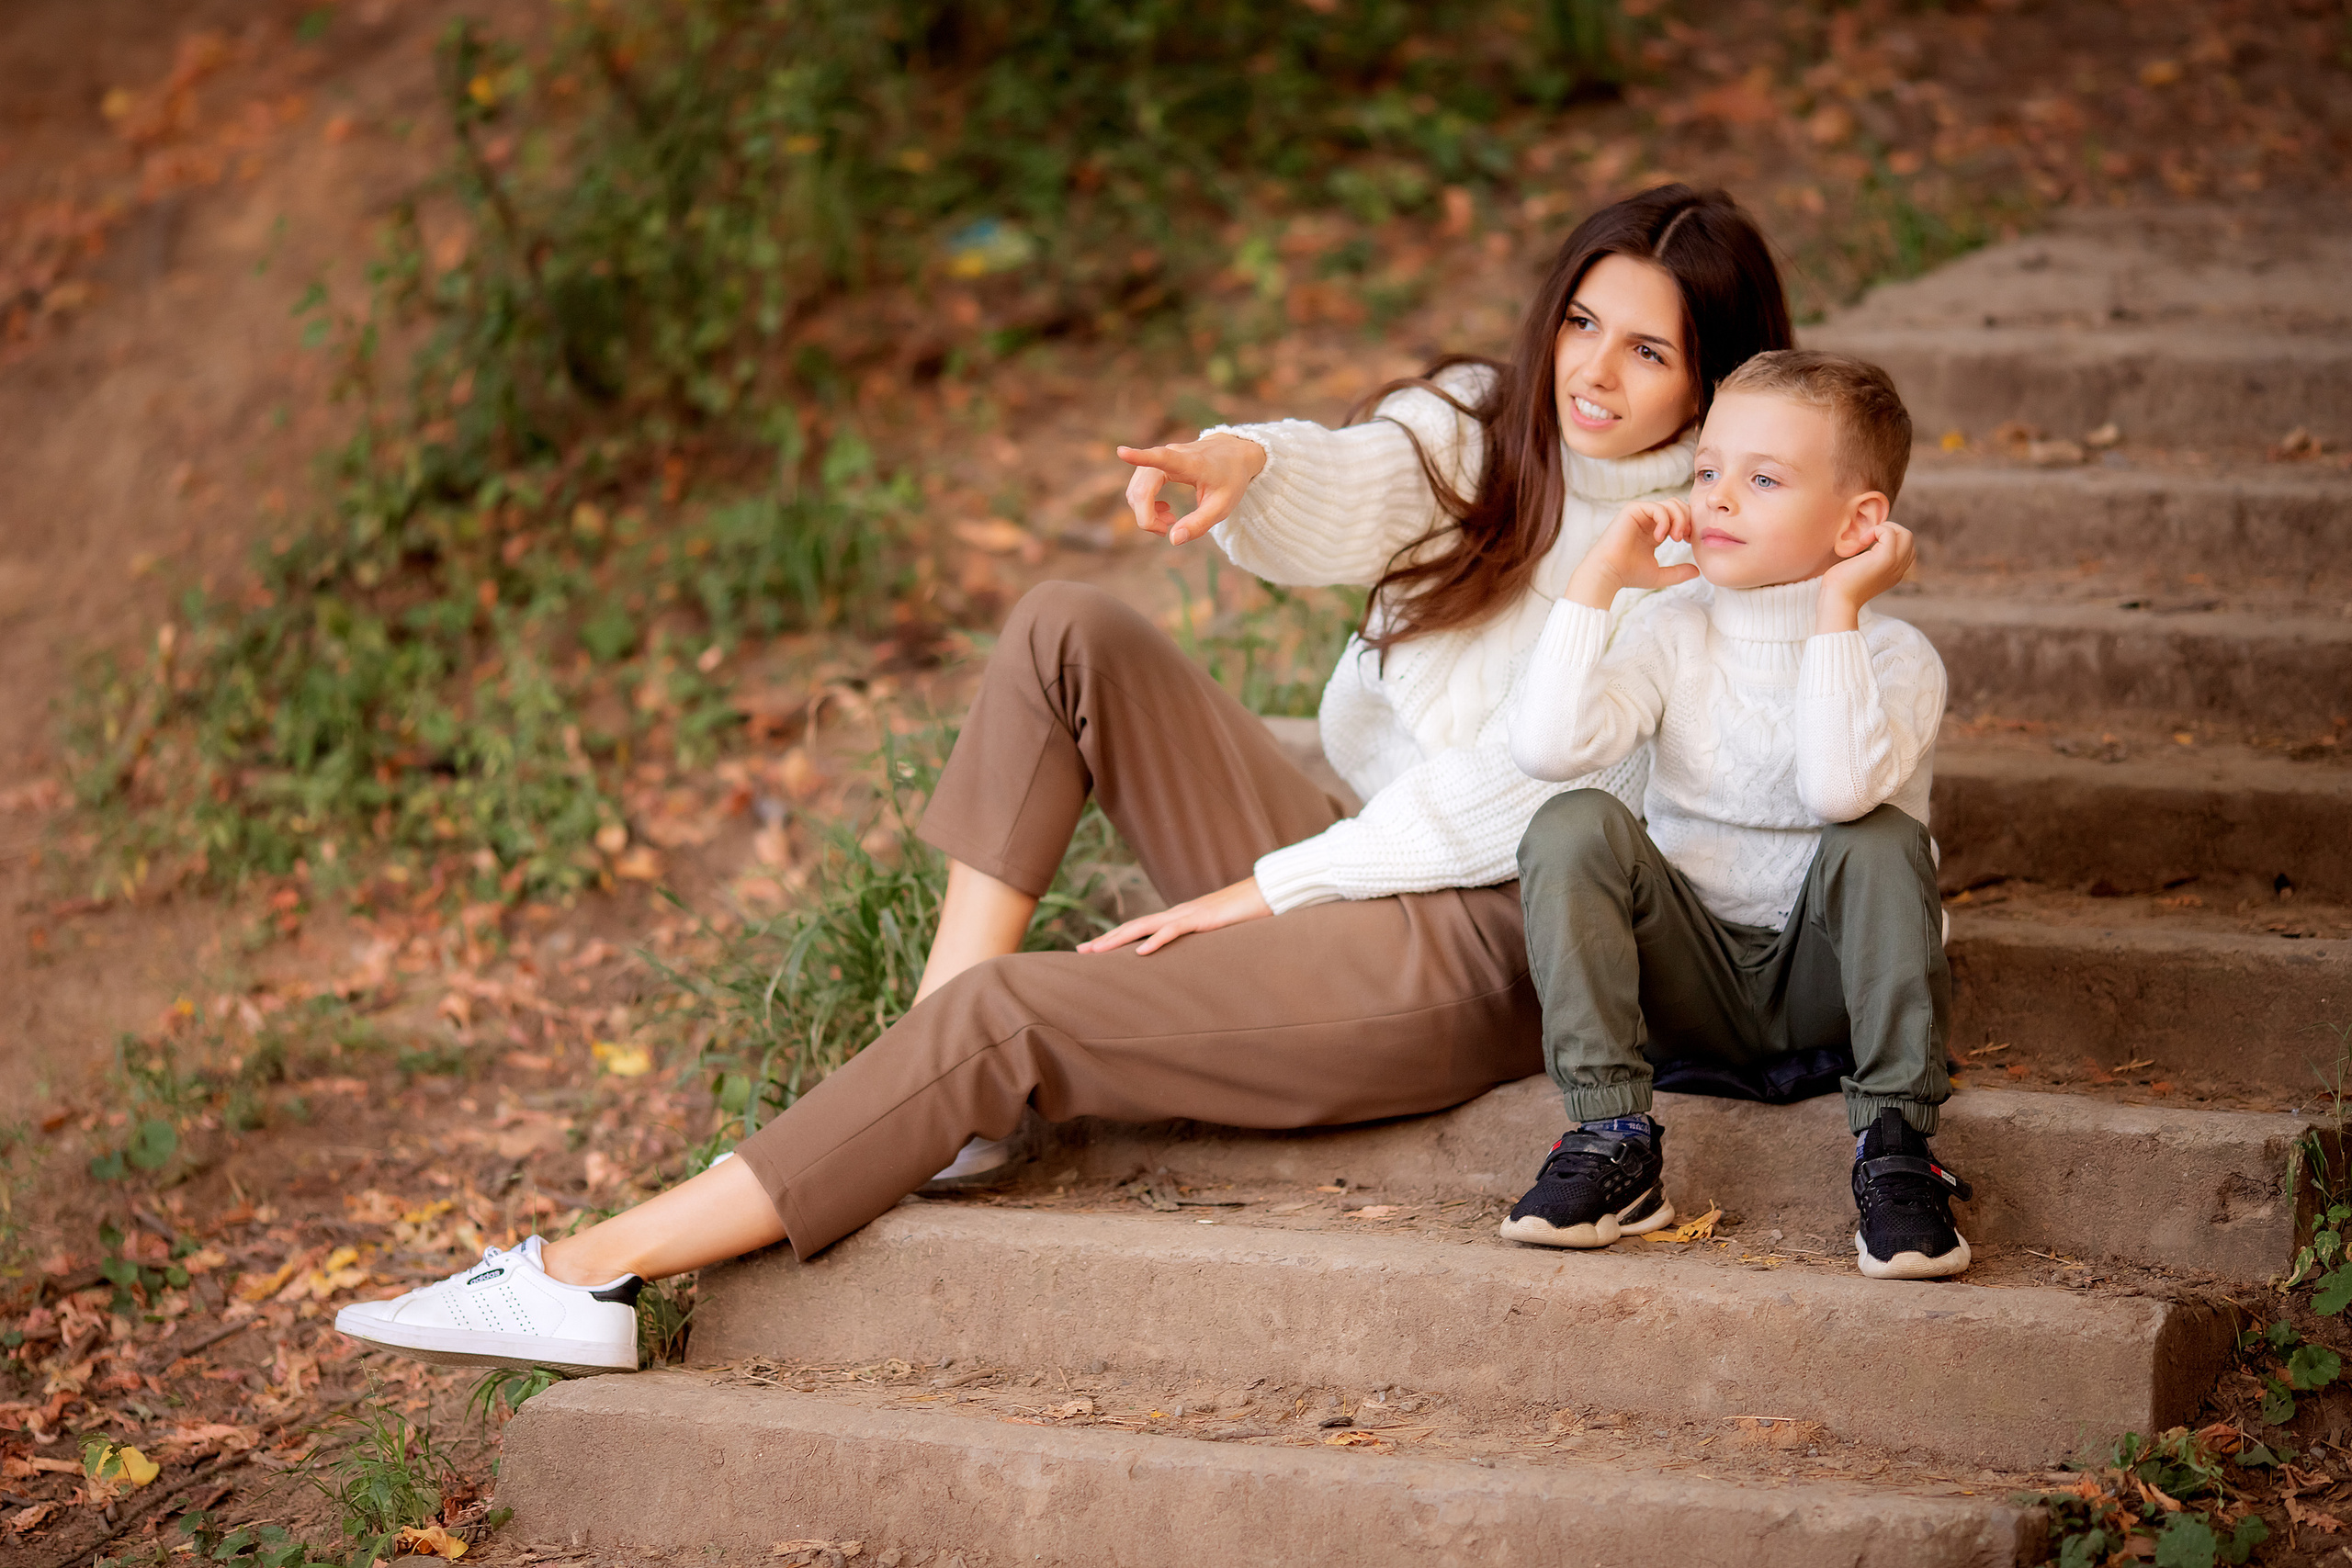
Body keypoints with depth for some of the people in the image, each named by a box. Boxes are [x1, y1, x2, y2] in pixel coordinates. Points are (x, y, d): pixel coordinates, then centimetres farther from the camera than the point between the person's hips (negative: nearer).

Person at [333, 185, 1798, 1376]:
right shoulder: (1484, 423, 10)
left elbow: (1522, 797, -13)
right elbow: (1345, 498, -11)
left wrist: (1273, 889, -11)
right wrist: (1241, 465, -35)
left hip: (1478, 951, -7)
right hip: (1359, 861, 7)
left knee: (1010, 1011, -19)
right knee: (1068, 634, -7)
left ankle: (593, 1276, -18)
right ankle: (946, 1096, -11)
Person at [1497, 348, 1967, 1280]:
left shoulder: (1894, 658, -11)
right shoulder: (1675, 630, -4)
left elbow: (1839, 789, -35)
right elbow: (1546, 747, -22)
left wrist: (1835, 609, -28)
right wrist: (1598, 576, -17)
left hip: (1827, 982, -2)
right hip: (1691, 976, 2)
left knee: (1883, 842, -31)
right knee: (1574, 825, -22)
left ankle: (1894, 1152, -23)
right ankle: (1614, 1143, -21)